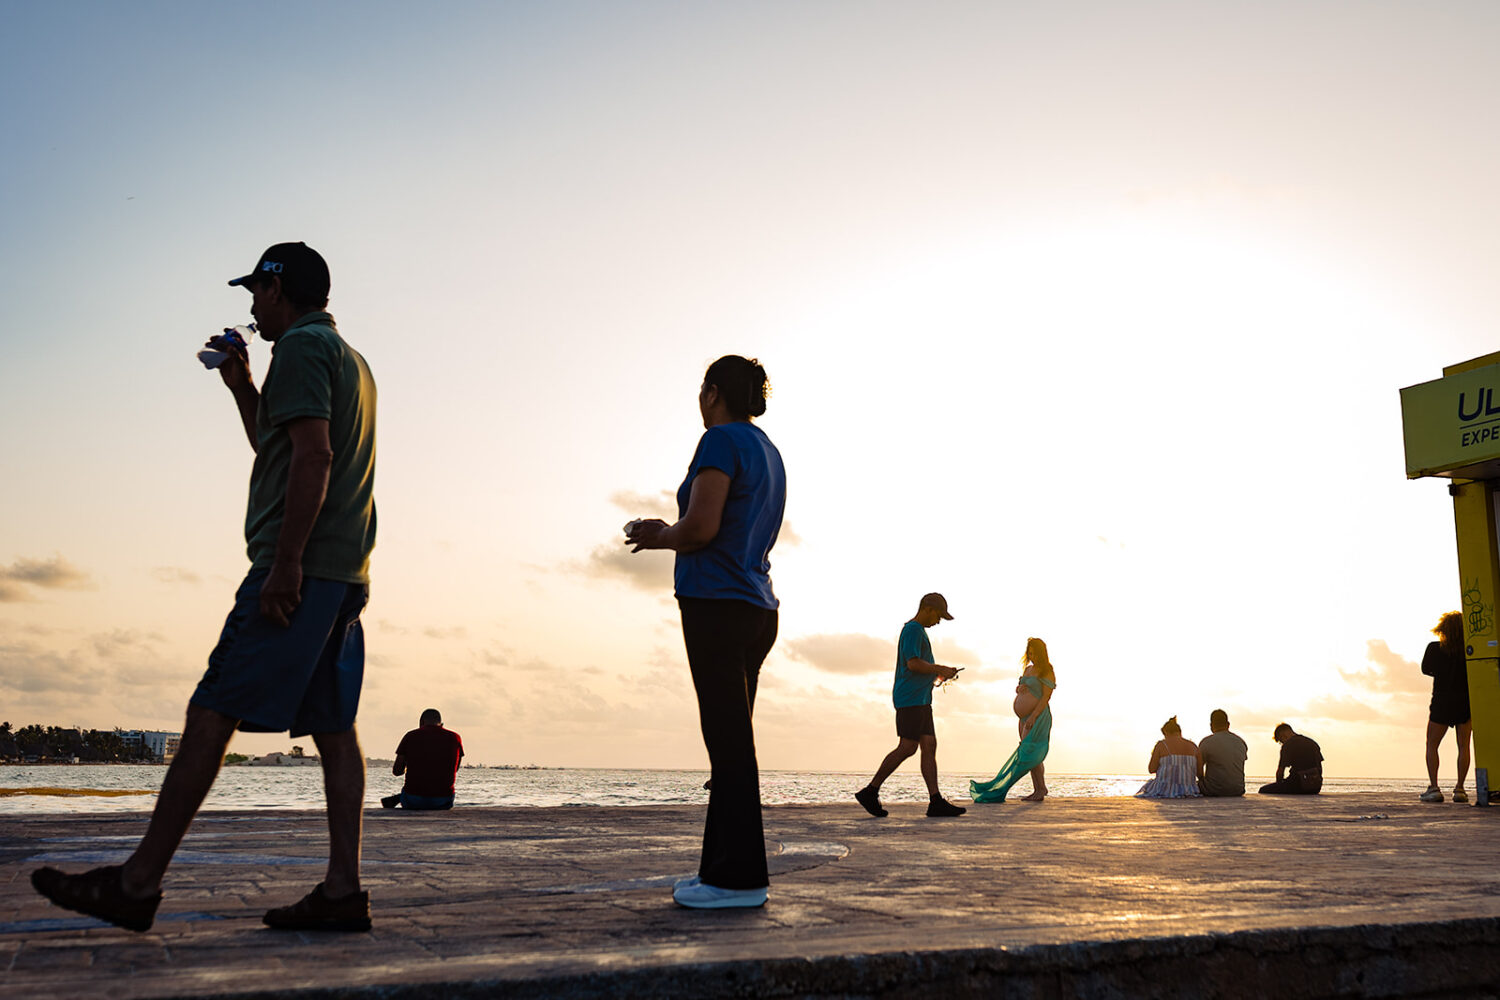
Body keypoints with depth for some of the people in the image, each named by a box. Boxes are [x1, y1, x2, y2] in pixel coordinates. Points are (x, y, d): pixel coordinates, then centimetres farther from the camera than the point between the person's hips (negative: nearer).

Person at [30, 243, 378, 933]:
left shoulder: (301, 346, -4)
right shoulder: (350, 359, 27)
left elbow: (312, 455, -18)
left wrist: (285, 561, -22)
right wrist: (243, 389, 32)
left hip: (303, 566, -9)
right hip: (346, 572, 10)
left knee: (213, 711, -7)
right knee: (333, 725, 3)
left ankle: (137, 882, -2)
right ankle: (343, 890, 0)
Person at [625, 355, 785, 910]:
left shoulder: (722, 440, -8)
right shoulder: (767, 451, 20)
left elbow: (701, 528, -18)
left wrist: (658, 537, 2)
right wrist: (668, 533, 21)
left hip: (715, 604, -9)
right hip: (756, 608, 9)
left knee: (728, 739, -8)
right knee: (730, 739, 11)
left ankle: (740, 876, -4)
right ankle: (723, 868, 15)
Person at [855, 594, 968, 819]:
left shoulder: (918, 631, 22)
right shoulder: (913, 630, -10)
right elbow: (913, 664, -20)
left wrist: (940, 670, 15)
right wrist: (941, 671, -9)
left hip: (921, 701, 10)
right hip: (909, 699, -10)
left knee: (929, 746, 3)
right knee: (907, 748, -11)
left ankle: (936, 801, -1)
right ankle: (870, 791, -5)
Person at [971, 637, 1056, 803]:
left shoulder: (1047, 672, -8)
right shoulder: (1028, 669, 17)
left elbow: (1046, 697, -16)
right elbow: (1018, 688, 25)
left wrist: (1033, 716, -23)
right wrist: (1019, 688, 0)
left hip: (1038, 717, -8)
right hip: (1025, 719, 8)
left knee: (1029, 753, -16)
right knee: (1032, 756, 6)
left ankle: (1041, 788, -12)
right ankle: (1038, 791, 7)